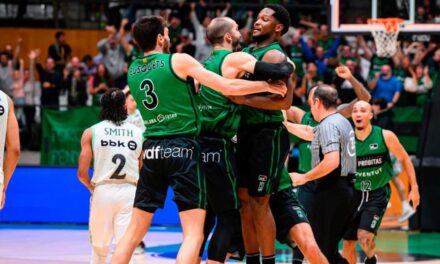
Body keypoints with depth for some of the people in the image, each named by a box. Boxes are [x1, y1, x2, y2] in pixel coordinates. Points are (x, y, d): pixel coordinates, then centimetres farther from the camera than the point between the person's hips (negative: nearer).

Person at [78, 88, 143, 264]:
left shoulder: (91, 132, 2)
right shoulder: (139, 133, 6)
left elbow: (82, 173, -2)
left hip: (103, 191, 0)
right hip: (130, 192, 0)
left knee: (99, 246, 15)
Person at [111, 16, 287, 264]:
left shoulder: (133, 71, 11)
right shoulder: (179, 61, -4)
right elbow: (228, 87, -4)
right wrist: (267, 85, 7)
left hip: (151, 150, 5)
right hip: (182, 148, -5)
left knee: (135, 230, 12)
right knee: (193, 233, -4)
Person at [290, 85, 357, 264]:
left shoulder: (328, 125, -13)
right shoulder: (343, 122, 16)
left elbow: (332, 161, -26)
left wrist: (304, 177, -16)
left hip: (331, 191, -10)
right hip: (346, 188, 10)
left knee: (320, 249, -5)